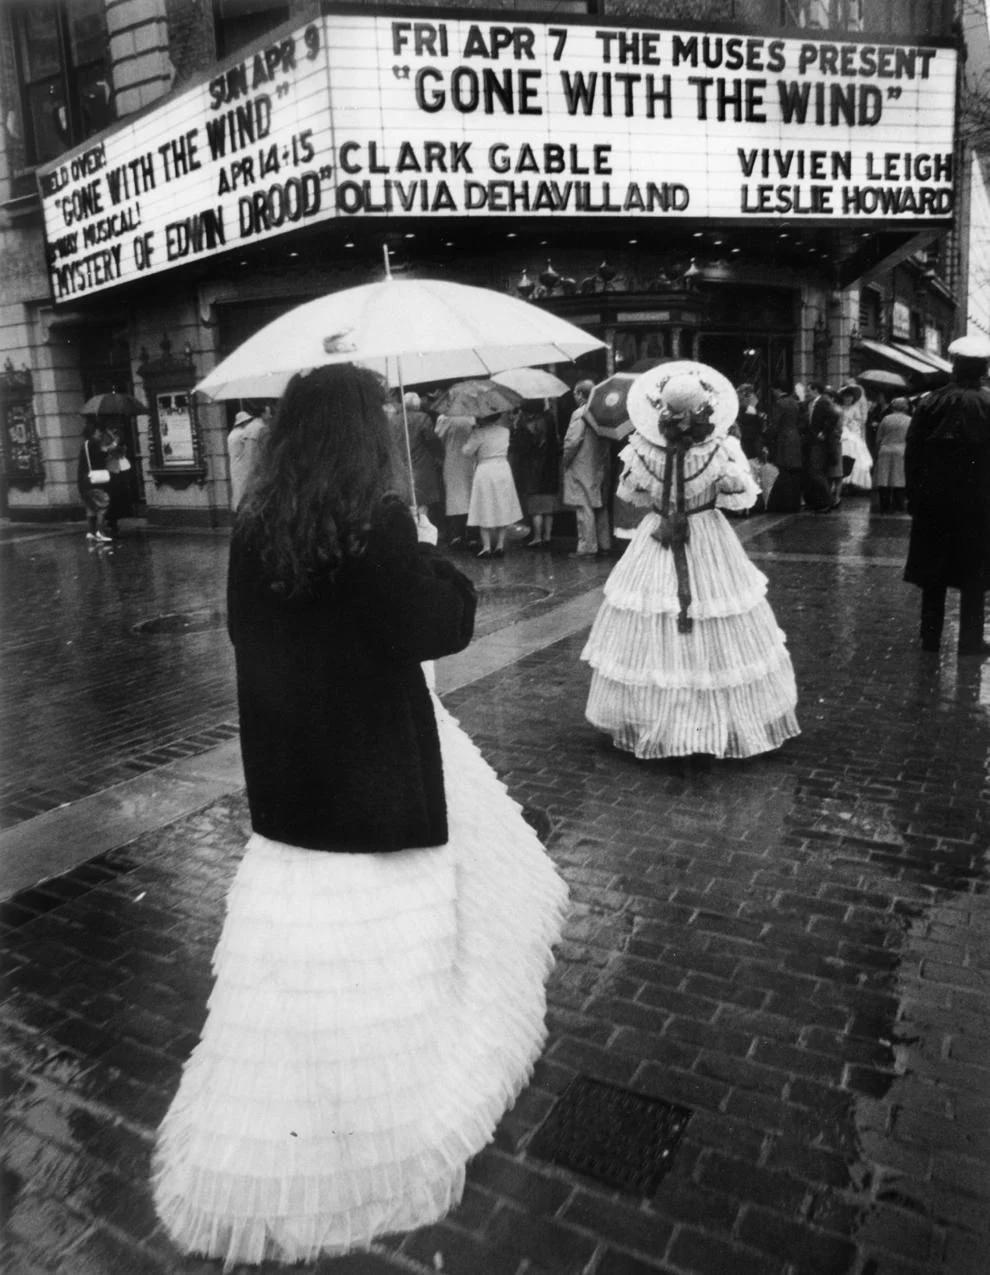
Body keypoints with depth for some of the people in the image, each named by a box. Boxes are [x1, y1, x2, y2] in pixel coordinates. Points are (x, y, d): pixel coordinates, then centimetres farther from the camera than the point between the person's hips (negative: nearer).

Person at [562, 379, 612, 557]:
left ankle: (586, 547, -3)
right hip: (601, 467, 8)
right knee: (600, 507, 14)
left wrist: (566, 460, -5)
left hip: (582, 468, -8)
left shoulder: (580, 414, -14)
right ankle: (604, 544, 20)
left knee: (584, 508, -4)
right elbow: (606, 439, 9)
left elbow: (571, 442, -19)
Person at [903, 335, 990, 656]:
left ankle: (930, 637, 15)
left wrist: (914, 495, 4)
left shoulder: (930, 403, -3)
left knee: (933, 572, 10)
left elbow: (911, 452, -2)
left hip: (932, 501, 2)